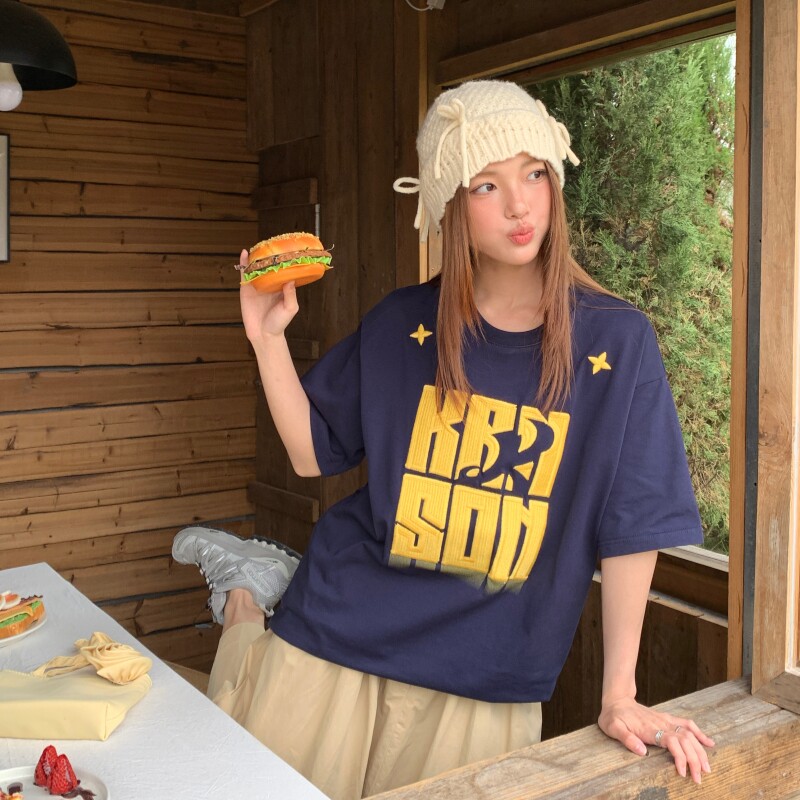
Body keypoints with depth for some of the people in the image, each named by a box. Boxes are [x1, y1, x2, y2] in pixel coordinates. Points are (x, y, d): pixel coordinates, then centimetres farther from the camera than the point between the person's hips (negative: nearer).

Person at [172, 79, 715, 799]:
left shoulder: (616, 341, -11)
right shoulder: (402, 325, -4)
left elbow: (630, 526, -8)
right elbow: (312, 453, 3)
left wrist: (620, 695, -7)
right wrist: (268, 338, -10)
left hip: (485, 682, 0)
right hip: (337, 636, 1)